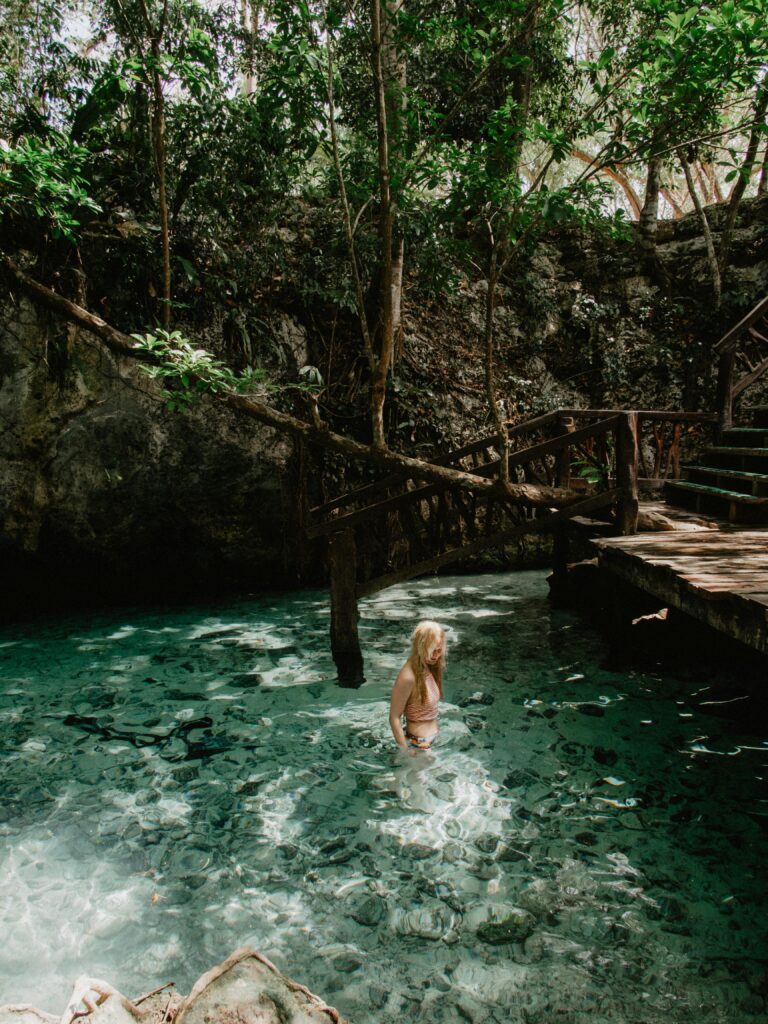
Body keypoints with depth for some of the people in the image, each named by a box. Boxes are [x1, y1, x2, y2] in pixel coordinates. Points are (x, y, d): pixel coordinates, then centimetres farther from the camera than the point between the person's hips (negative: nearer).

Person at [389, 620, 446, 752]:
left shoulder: (430, 668, -1)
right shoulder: (408, 677, -25)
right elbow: (394, 718, -20)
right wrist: (406, 752, -18)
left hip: (433, 740, 7)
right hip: (418, 743, -7)